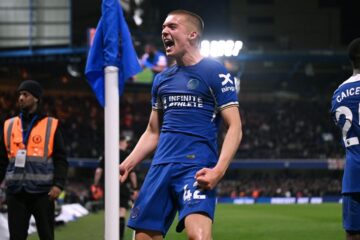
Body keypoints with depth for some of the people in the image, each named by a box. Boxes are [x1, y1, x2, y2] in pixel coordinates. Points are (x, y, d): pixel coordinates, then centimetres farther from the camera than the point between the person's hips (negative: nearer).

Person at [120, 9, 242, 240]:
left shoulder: (215, 72, 0)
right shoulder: (162, 79, 19)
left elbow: (235, 127, -5)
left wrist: (219, 170, -20)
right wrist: (127, 164, 11)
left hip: (196, 166, -6)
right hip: (161, 167, 7)